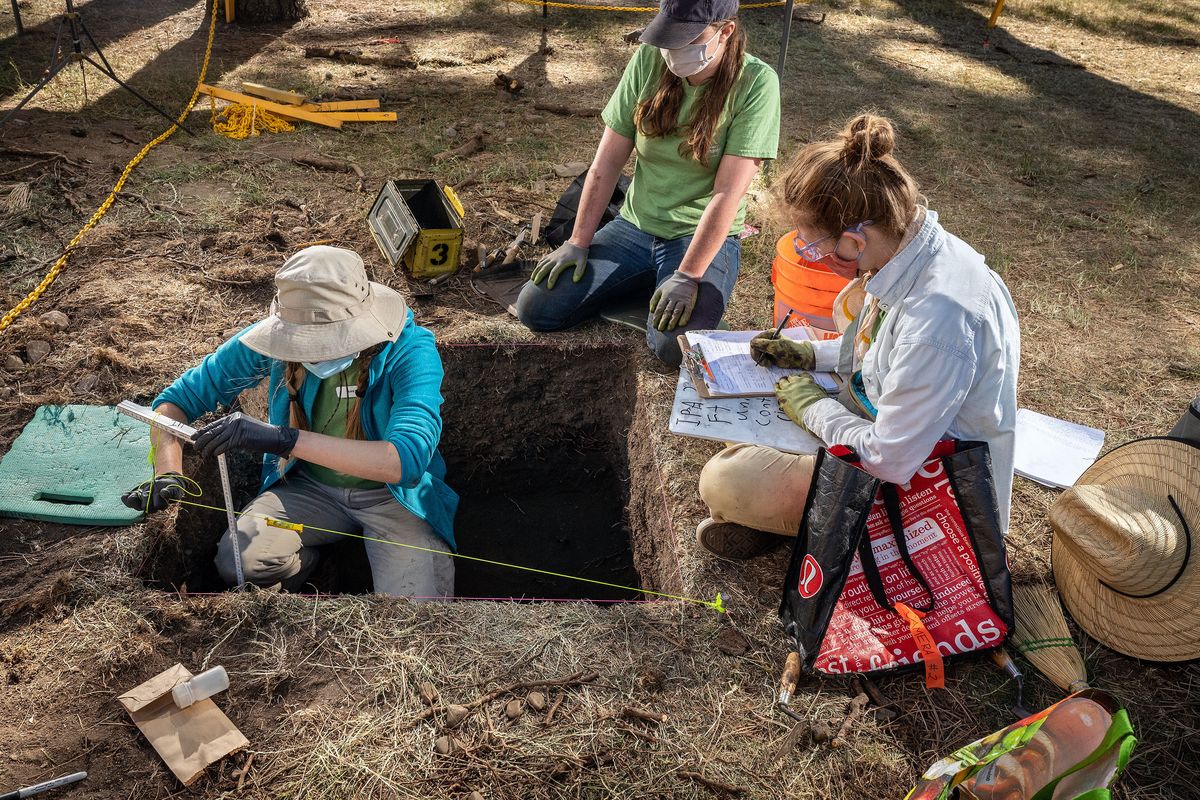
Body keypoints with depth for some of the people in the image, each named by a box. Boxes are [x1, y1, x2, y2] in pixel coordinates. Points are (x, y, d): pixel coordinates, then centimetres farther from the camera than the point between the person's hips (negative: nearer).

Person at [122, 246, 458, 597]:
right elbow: (180, 397, -5)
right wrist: (167, 473, -25)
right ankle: (312, 556, 10)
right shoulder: (274, 334, -16)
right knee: (237, 561, -23)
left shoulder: (410, 349, -27)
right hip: (309, 486, 3)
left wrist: (286, 439, -47)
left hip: (394, 493, -3)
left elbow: (407, 460, -41)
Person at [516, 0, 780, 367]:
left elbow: (728, 193, -20)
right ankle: (650, 281, 11)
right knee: (535, 307, -9)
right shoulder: (649, 60, -4)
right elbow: (608, 160, -2)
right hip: (634, 227, 4)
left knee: (675, 345, -31)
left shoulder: (755, 83, -15)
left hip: (706, 237, -4)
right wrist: (578, 242, -4)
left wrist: (687, 277, -24)